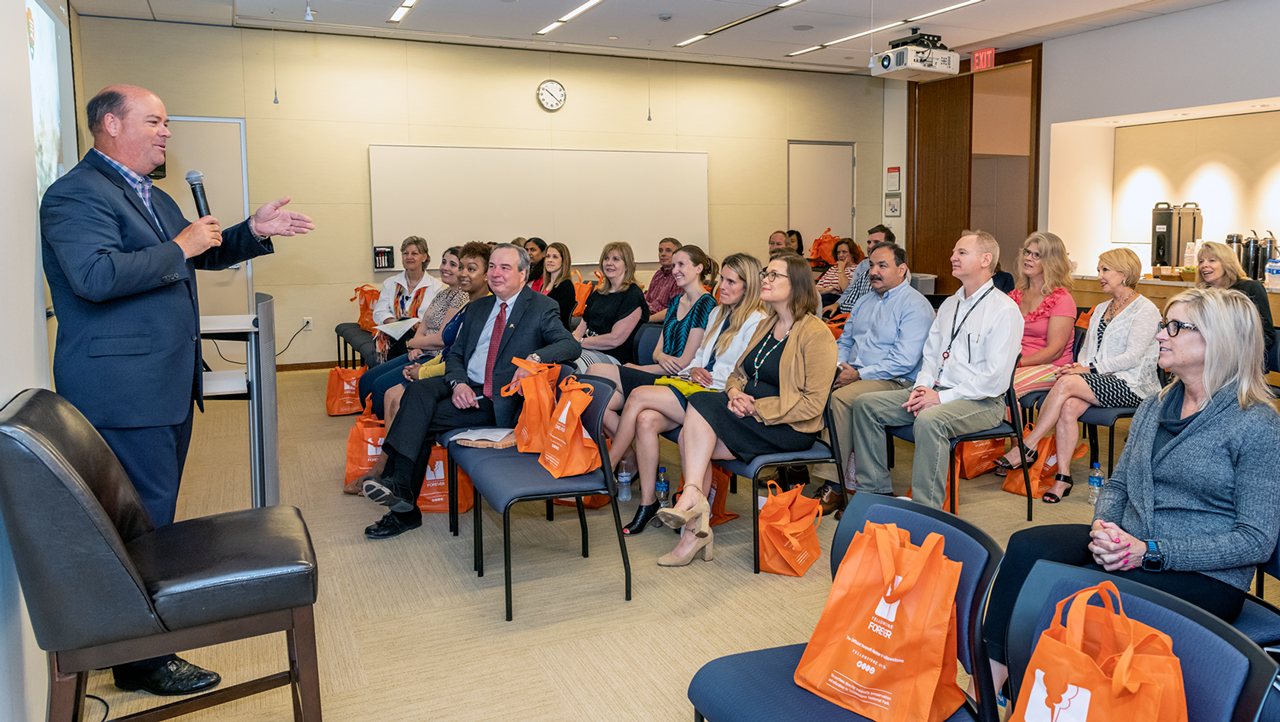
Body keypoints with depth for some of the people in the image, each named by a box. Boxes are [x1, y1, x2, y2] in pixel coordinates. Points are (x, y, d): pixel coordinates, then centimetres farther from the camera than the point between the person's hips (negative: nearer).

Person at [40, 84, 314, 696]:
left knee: (158, 511, 19)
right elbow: (95, 276, -27)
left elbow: (202, 255, 27)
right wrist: (179, 248, -20)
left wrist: (253, 232, 11)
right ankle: (141, 658, 7)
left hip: (168, 383, 10)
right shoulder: (76, 194, -12)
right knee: (143, 518, -5)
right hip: (123, 388, -10)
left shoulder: (153, 198, 19)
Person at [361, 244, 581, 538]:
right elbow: (455, 354, 16)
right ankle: (399, 486, -25)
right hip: (464, 386, 6)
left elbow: (570, 345, -15)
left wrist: (535, 358, -35)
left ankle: (404, 509, -17)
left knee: (421, 419, -23)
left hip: (499, 401, -6)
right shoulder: (477, 307, 19)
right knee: (418, 391, -25)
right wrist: (458, 382, -7)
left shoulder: (541, 309, 0)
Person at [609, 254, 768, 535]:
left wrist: (708, 375, -12)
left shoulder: (757, 322, -6)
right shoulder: (717, 313, 21)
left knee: (639, 396, -20)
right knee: (646, 420, -22)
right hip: (695, 386, 7)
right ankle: (648, 504, -15)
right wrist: (694, 369, 3)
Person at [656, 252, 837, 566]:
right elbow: (740, 372, 21)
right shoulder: (766, 326, 17)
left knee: (703, 403, -25)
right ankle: (695, 524, -15)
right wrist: (735, 392, -3)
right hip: (751, 416, 8)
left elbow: (813, 404, -16)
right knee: (690, 437, -18)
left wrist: (757, 408, -18)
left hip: (790, 428, -8)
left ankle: (692, 497, -24)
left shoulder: (817, 334, -10)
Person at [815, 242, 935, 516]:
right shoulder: (865, 301, 20)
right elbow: (845, 340, 26)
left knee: (839, 398, -33)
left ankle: (834, 486, -29)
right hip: (853, 373, 8)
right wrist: (838, 365, 3)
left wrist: (859, 374, -18)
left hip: (894, 382, -8)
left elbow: (904, 361, -17)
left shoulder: (915, 306, -7)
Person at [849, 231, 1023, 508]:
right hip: (936, 392, 8)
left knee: (930, 420, -39)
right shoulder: (950, 304, 18)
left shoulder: (1004, 310, -9)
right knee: (865, 404, -5)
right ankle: (876, 492, 0)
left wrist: (942, 397, -18)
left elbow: (996, 378, -17)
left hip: (981, 402, -8)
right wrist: (922, 386, 0)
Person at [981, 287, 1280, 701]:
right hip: (1127, 548, 6)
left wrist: (1150, 552, -19)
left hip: (1206, 576, -6)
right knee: (1027, 547, -20)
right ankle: (990, 679, -22)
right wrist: (1103, 526, -7)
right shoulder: (1154, 407, 12)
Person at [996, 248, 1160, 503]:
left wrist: (1090, 368, -18)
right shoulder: (1101, 309, 22)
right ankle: (1063, 476, -28)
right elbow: (1087, 349, 18)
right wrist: (1077, 367, -4)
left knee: (1067, 383, -30)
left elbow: (1133, 357, -13)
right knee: (1068, 407, -27)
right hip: (1099, 381, 6)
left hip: (1132, 386, -6)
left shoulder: (1145, 310, -3)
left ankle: (1027, 448, -26)